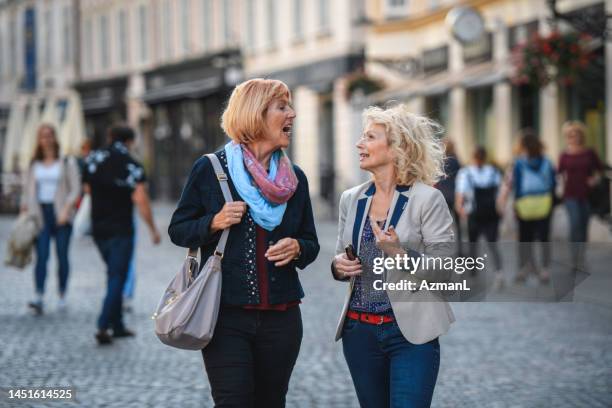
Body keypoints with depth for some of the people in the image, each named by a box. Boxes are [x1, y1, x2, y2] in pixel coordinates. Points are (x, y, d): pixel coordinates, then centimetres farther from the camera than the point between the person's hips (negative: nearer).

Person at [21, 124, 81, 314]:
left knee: (62, 256, 2)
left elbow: (75, 189, -2)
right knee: (41, 256, -10)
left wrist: (66, 210, -14)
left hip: (61, 215, -1)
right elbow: (27, 190, 15)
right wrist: (24, 211, 2)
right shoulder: (34, 164, 12)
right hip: (40, 214, 2)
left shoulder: (67, 162, 2)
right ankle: (39, 299, -20)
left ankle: (62, 297, 13)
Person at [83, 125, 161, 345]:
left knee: (113, 274, 17)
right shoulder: (133, 166, -10)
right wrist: (153, 229, -7)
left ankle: (118, 325, 18)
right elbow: (141, 200, -15)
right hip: (121, 230, -5)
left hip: (98, 228, 5)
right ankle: (103, 325, -15)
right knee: (117, 277, -2)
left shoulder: (93, 159, 3)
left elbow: (88, 189, 11)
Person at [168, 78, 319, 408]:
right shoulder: (210, 169, -2)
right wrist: (214, 223, -15)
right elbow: (178, 230, 4)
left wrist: (297, 248, -7)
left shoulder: (295, 178, 9)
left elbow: (311, 243, 16)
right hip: (226, 316, -4)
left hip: (281, 317, 4)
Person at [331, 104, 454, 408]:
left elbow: (445, 272, -10)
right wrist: (338, 266, -5)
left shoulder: (427, 199, -8)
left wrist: (400, 253, -24)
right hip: (359, 332, 5)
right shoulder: (351, 199, 7)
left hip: (411, 333, -5)